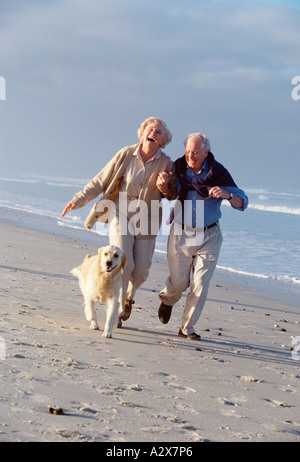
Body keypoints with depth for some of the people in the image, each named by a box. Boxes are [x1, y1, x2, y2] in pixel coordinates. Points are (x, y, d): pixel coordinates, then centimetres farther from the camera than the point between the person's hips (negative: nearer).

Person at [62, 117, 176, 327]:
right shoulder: (126, 155, -7)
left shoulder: (166, 164, -4)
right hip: (121, 215, -2)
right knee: (124, 265, -13)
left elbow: (173, 195, 6)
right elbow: (101, 181, 0)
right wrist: (78, 200, -2)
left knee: (141, 270, 2)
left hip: (146, 221, 2)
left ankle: (129, 296, 35)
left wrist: (165, 188, -18)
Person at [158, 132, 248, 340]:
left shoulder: (218, 172, -10)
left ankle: (188, 327, 12)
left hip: (209, 236, 0)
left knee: (200, 285, -4)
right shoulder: (177, 168, -6)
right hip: (181, 233, 1)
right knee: (179, 282, 5)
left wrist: (227, 194, -31)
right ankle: (168, 300, 41)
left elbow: (242, 203, -9)